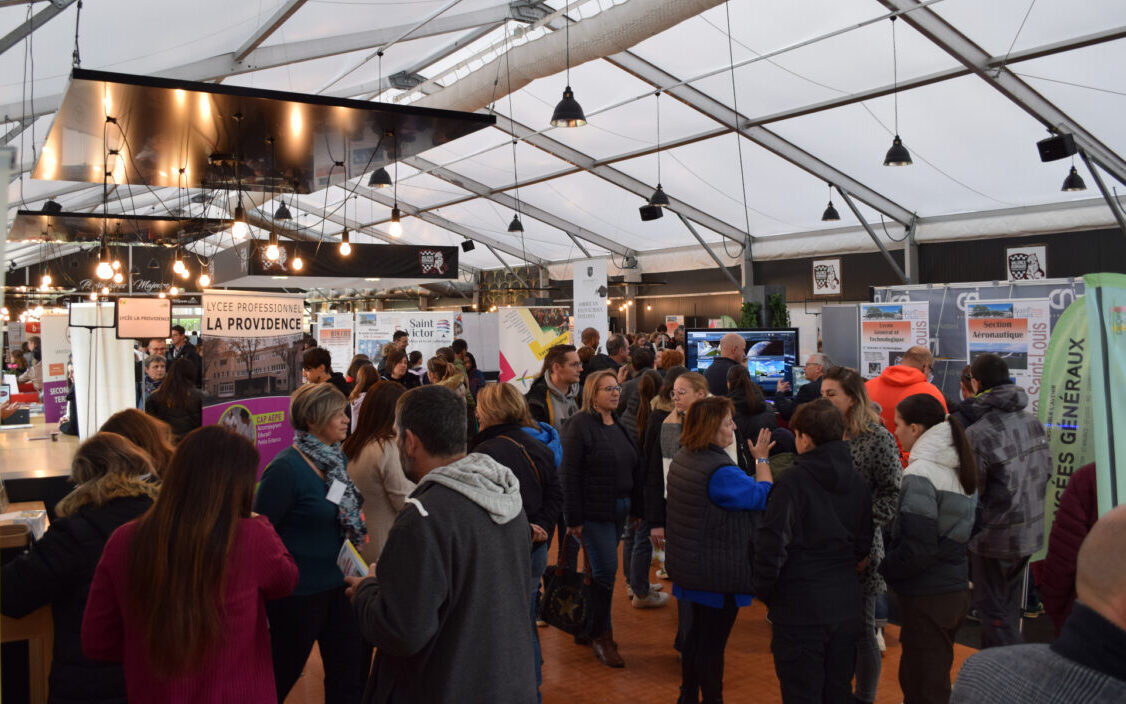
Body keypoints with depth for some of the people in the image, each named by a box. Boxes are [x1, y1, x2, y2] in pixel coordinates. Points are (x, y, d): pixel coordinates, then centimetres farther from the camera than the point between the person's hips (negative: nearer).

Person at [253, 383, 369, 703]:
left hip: (340, 583, 7)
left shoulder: (338, 458, 4)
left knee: (352, 677, 13)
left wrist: (357, 530, 8)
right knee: (283, 675, 13)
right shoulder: (285, 468, -19)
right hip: (300, 591, -7)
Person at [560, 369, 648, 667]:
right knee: (605, 569, -7)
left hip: (619, 508, 7)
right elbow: (570, 473, -14)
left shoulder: (620, 425, 12)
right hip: (594, 510, -7)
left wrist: (636, 506, 13)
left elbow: (634, 467, 17)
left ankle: (588, 625, 26)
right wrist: (573, 518, -17)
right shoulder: (580, 424, -11)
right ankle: (602, 638, 5)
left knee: (601, 568, 12)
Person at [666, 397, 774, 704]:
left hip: (690, 566, 9)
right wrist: (762, 459, -6)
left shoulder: (682, 459, 5)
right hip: (719, 573, -9)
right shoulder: (719, 471, -26)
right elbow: (764, 496, -17)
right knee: (713, 642, 4)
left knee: (697, 631, 22)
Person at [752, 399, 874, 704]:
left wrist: (763, 590, -6)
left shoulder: (792, 481, -16)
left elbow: (772, 545, -19)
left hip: (801, 610, -6)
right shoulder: (858, 483, 4)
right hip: (846, 606, 6)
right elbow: (864, 545, 11)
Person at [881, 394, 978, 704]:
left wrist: (883, 566, -8)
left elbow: (918, 549, -23)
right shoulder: (959, 465, 7)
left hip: (927, 598, -9)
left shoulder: (920, 475, -20)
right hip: (957, 588, 9)